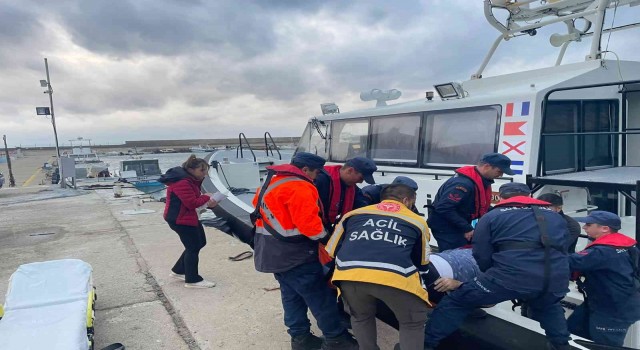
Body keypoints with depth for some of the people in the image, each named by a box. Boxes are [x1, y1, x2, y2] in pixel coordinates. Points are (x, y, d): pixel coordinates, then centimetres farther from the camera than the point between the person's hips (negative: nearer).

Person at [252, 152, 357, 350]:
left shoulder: (273, 182, 12)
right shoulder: (299, 188, -20)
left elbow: (258, 203, 21)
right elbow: (308, 222, -25)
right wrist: (324, 237, -8)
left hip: (274, 253, 10)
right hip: (294, 255, -10)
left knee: (292, 295, 18)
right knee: (320, 297, 0)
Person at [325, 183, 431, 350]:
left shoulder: (354, 214, 28)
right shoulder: (417, 221, 25)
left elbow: (332, 250, 30)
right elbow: (422, 263, 32)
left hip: (349, 275, 3)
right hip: (394, 277, -2)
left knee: (360, 317, 32)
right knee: (413, 322, 25)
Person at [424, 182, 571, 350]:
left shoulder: (492, 216, 11)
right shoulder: (555, 216, 26)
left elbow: (482, 257, 6)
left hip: (511, 278, -4)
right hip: (555, 279, 5)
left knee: (456, 301, 12)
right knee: (548, 307, 43)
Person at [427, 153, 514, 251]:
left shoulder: (482, 181, 6)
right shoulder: (463, 183, -27)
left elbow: (480, 207, 18)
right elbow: (444, 208, -31)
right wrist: (467, 229, -25)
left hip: (458, 226, 10)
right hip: (445, 227, -10)